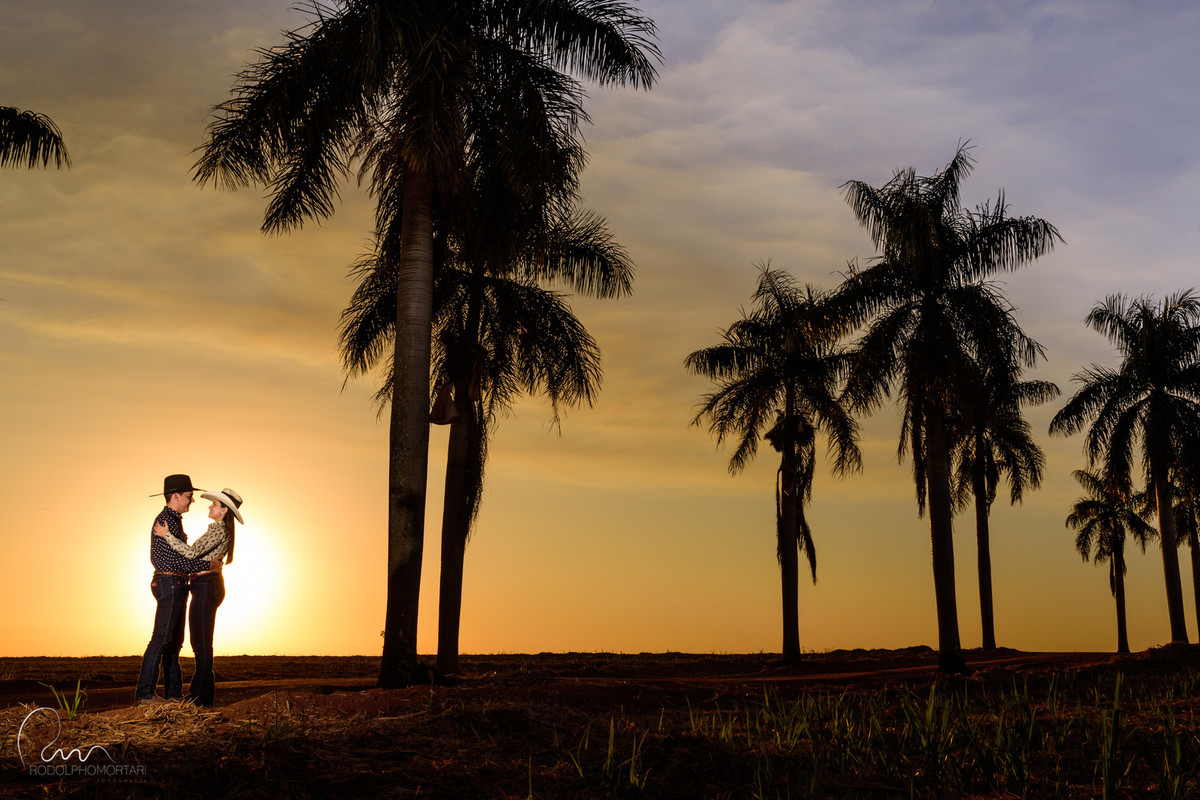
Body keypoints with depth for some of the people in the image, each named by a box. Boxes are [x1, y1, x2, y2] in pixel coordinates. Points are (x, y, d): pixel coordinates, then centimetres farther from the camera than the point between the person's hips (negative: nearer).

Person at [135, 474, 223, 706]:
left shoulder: (173, 520, 19)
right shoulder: (165, 520, -13)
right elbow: (176, 559, -21)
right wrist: (209, 564, -15)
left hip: (175, 585, 11)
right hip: (170, 583, -11)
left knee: (174, 641, 10)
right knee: (161, 639, -12)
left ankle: (173, 693, 12)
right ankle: (145, 693, -12)